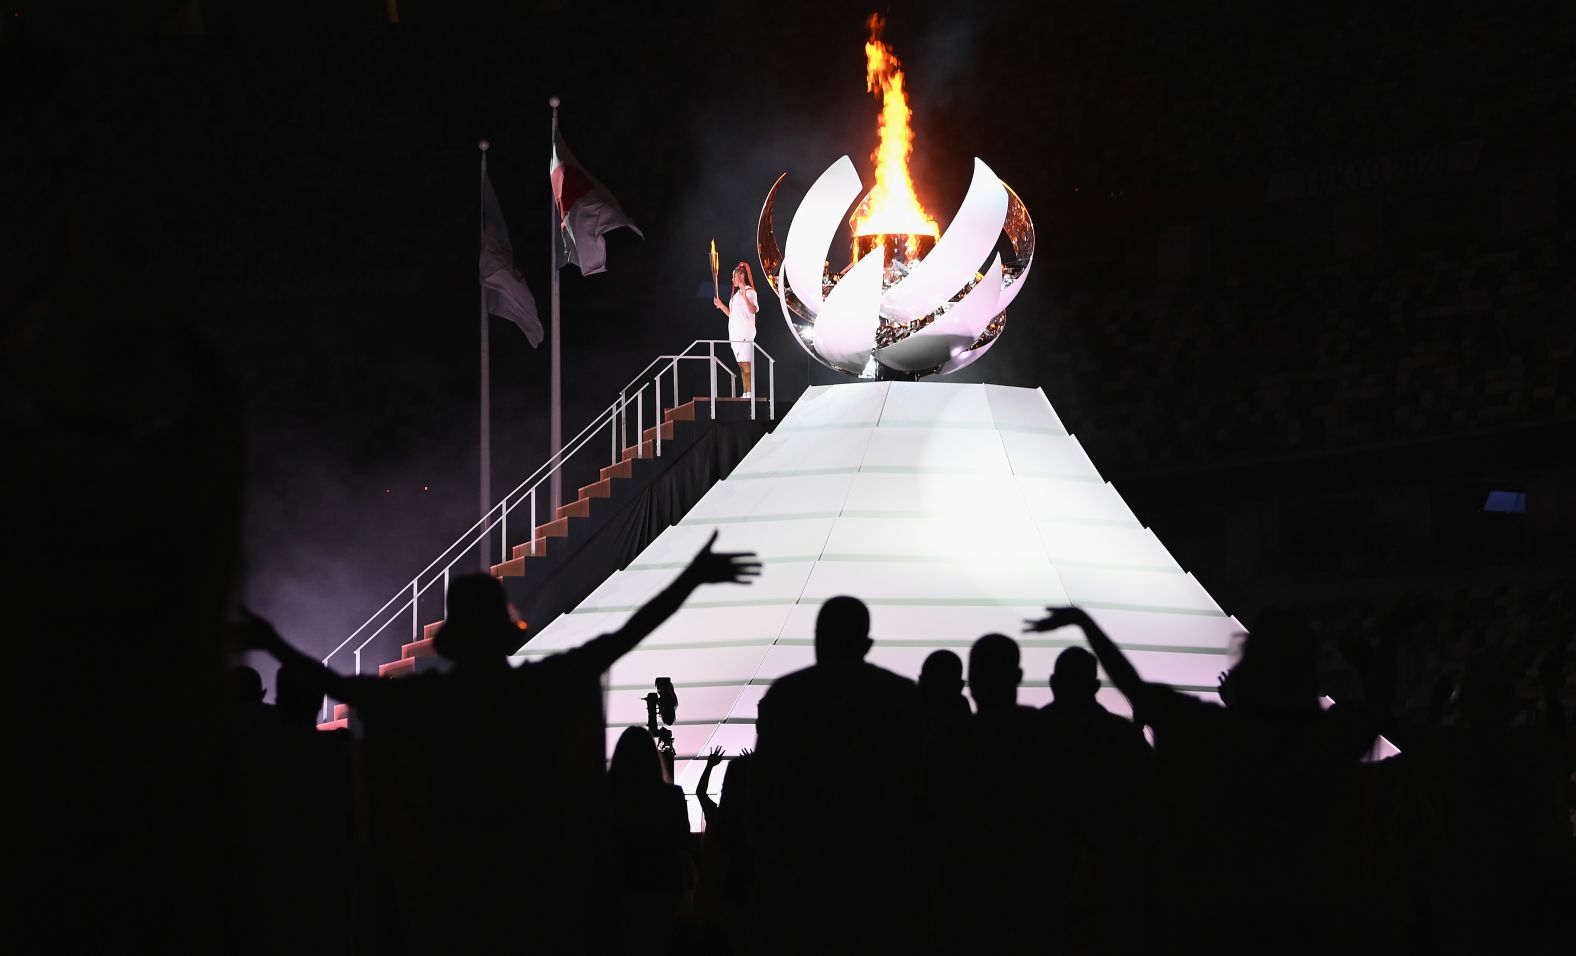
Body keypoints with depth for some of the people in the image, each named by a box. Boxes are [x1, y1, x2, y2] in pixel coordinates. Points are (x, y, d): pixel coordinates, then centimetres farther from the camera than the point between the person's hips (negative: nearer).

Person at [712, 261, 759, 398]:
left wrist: (745, 296, -36)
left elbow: (753, 310, -23)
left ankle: (750, 393, -17)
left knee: (746, 365, -14)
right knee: (741, 366, 7)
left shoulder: (750, 292, -6)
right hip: (735, 334, 9)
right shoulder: (737, 294, 21)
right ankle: (745, 393, 7)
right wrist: (721, 306, 16)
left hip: (745, 334, -9)